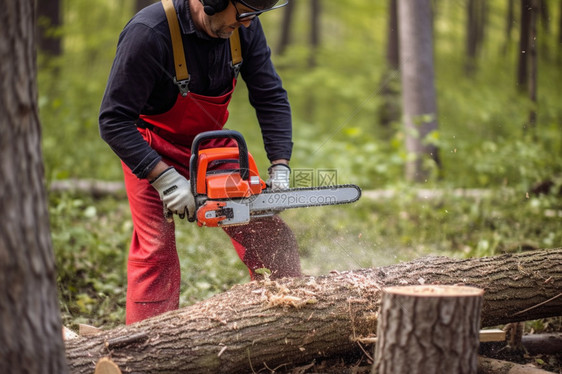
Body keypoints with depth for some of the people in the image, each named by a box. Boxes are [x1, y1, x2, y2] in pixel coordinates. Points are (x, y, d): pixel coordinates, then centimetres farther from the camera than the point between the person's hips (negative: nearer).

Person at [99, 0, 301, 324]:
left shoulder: (244, 27, -16)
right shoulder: (149, 33, -31)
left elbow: (271, 97, -6)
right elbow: (114, 121, -28)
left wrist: (280, 167, -15)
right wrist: (165, 179, -33)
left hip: (213, 145, 5)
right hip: (154, 153, -5)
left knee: (270, 237, 3)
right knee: (156, 252, -12)